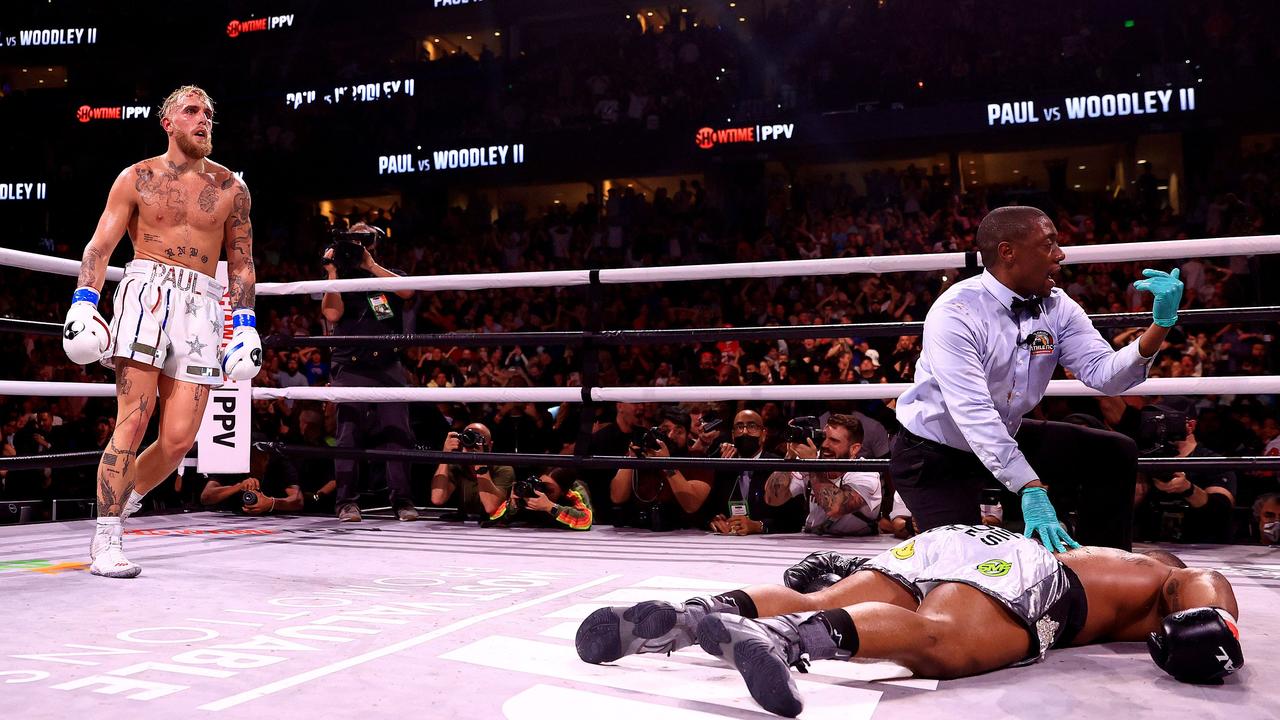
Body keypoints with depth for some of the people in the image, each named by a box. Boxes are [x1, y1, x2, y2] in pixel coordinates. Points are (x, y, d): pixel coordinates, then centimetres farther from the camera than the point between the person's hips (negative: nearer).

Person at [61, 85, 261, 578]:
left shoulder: (231, 189, 16)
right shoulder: (138, 178, 10)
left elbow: (241, 265, 18)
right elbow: (100, 245, 4)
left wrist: (246, 327, 9)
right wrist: (83, 302, -10)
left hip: (202, 306, 3)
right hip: (147, 291, -2)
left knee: (179, 439, -6)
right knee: (133, 420, -12)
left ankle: (121, 502, 22)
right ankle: (105, 541, -3)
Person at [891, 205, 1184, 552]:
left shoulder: (1056, 307, -6)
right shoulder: (955, 313, -28)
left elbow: (1104, 373, -13)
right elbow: (973, 413, -37)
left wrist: (1162, 324, -29)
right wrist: (1032, 491, -43)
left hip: (1007, 438, 7)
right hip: (935, 455, -7)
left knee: (1115, 454, 0)